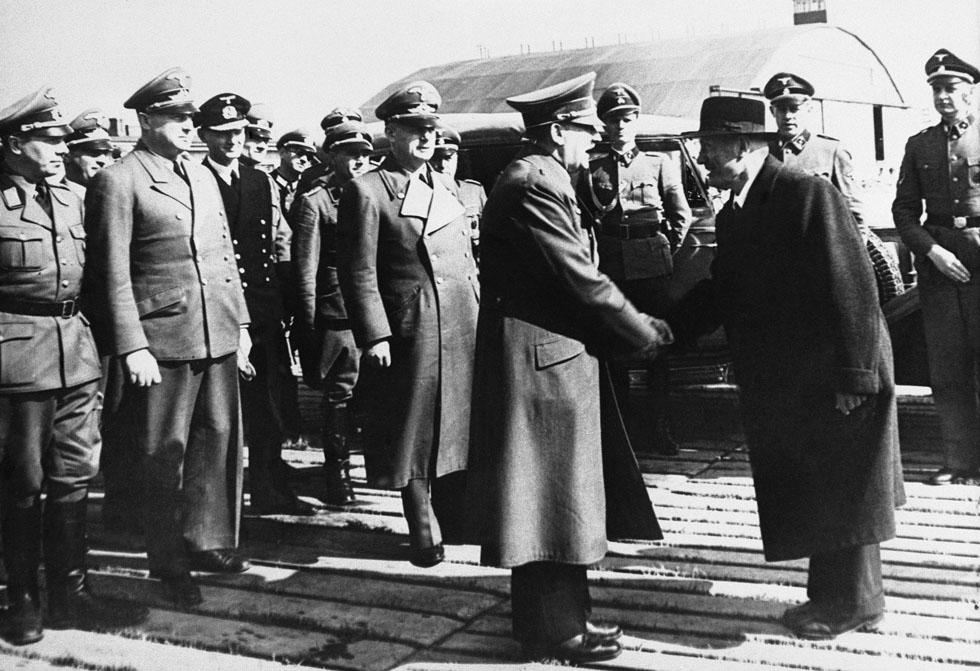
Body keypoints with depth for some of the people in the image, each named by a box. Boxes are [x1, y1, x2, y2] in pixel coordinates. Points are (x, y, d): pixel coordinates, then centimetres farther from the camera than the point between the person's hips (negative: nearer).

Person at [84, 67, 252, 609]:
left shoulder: (203, 177, 16)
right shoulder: (117, 182, -6)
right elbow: (113, 273, -10)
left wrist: (240, 322, 14)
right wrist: (133, 347, -14)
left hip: (219, 336, 6)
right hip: (162, 340, -6)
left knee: (219, 438, 10)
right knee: (165, 453, 4)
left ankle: (207, 541, 26)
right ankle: (168, 563, 18)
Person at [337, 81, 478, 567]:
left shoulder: (446, 186, 14)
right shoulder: (366, 191, -7)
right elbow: (360, 272, -10)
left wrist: (479, 311, 12)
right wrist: (374, 336, -15)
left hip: (462, 327, 6)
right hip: (409, 330, -6)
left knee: (459, 426, 12)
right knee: (414, 433, 4)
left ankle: (455, 519, 28)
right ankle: (424, 533, 17)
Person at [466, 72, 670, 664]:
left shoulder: (543, 180, 14)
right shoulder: (535, 183, -18)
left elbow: (576, 273, 14)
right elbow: (582, 280, -20)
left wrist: (636, 322, 8)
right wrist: (643, 333, -8)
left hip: (556, 356, 11)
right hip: (543, 360, -11)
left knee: (564, 497, 17)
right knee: (550, 499, 0)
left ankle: (564, 611, 29)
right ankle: (554, 631, 12)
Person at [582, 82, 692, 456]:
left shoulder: (660, 164, 6)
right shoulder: (591, 169, 7)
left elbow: (682, 215, 10)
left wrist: (668, 247, 6)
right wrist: (595, 255, 6)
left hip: (653, 270, -1)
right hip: (610, 270, 1)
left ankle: (660, 428, 11)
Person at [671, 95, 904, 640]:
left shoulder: (809, 193, -18)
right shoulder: (732, 216, 9)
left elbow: (851, 287, -20)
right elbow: (720, 292, 13)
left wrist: (854, 374, -22)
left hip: (832, 381, -8)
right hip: (779, 386, 8)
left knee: (838, 490, 5)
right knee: (807, 493, 16)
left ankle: (852, 603, 20)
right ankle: (834, 594, 30)